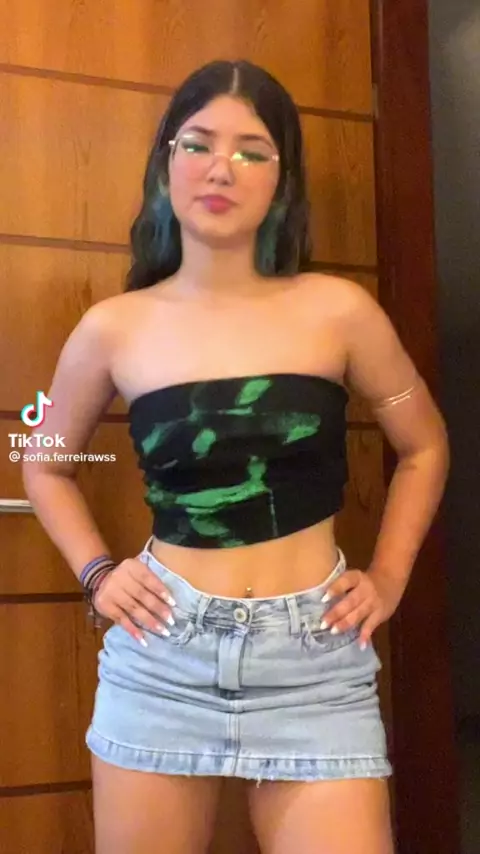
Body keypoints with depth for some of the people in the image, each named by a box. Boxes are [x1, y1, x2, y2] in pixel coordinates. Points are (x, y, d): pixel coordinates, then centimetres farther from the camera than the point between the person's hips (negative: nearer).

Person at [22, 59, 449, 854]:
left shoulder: (336, 310, -4)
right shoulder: (113, 328, -2)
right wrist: (96, 573, 4)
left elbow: (424, 446, 11)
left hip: (314, 661, -1)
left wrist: (388, 579, 5)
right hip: (162, 658, 1)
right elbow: (47, 466, 16)